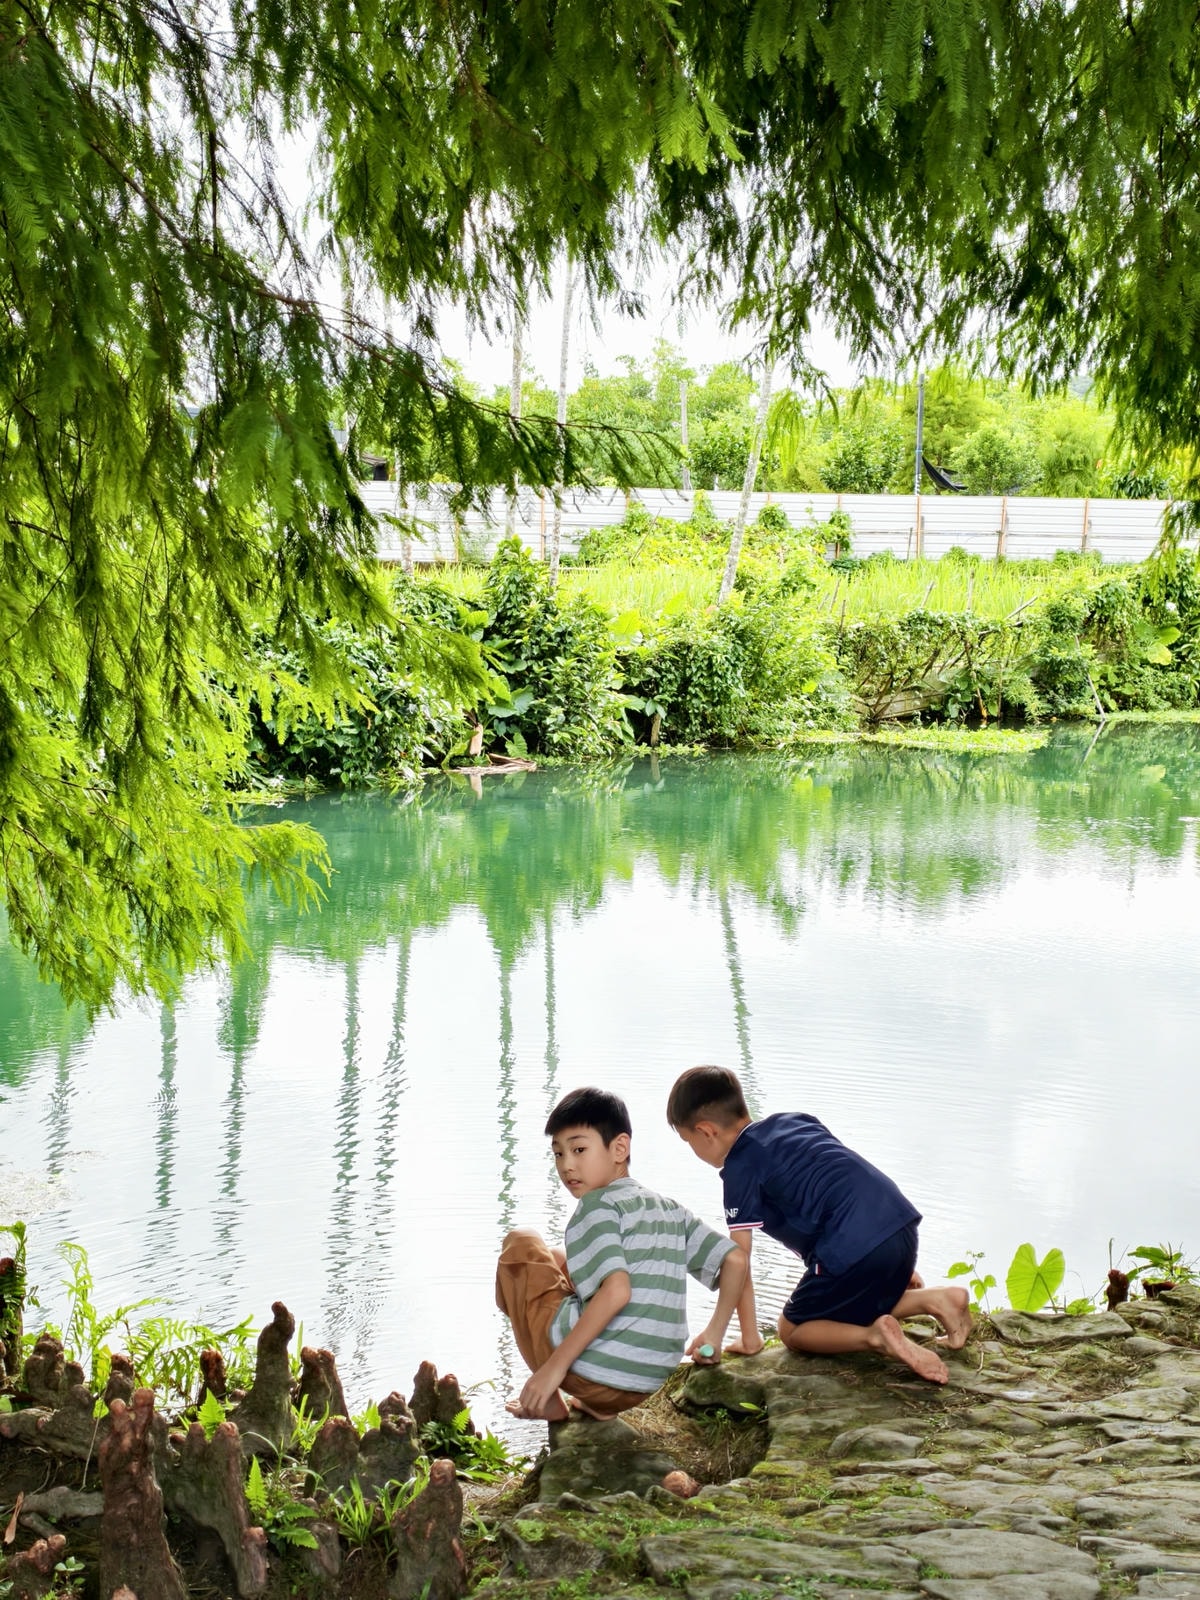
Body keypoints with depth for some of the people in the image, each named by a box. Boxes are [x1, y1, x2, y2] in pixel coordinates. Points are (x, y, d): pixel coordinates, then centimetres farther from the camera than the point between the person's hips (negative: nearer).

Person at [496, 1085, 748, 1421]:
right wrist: (714, 1334, 17)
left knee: (521, 1244, 11)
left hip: (589, 1374, -8)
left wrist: (555, 1366, -20)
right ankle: (588, 1403, 19)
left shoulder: (598, 1205, -8)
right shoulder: (670, 1210, 13)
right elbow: (735, 1259, 9)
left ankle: (547, 1400, 8)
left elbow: (617, 1290, -21)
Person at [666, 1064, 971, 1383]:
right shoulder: (793, 1120, 23)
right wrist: (899, 1265, 36)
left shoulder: (740, 1166, 3)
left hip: (853, 1250, -8)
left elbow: (738, 1261, 1)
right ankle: (935, 1300, 12)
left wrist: (750, 1339, 10)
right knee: (862, 1306, 33)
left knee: (793, 1331, 13)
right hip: (902, 1225, 8)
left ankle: (875, 1337, -11)